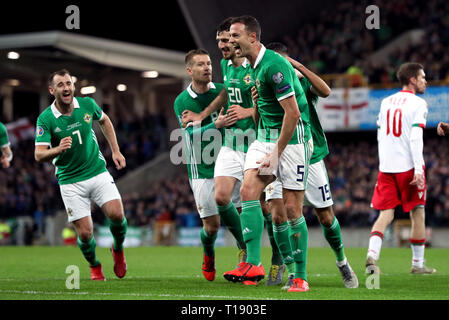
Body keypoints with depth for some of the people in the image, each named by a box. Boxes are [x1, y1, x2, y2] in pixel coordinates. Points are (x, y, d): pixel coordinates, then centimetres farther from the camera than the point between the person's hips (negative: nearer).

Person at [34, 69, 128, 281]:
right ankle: (94, 266, 25)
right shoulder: (45, 119, -13)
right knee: (85, 233, -7)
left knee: (116, 214, -17)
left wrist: (115, 151, 15)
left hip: (98, 172, 2)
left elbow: (104, 121, 18)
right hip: (70, 181, -2)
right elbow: (39, 155, -16)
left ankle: (118, 249, 15)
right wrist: (58, 149, -35)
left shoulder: (87, 104, -4)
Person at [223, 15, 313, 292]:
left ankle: (301, 277, 5)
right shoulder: (253, 65, 9)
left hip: (293, 137, -8)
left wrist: (276, 154, -18)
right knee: (249, 189, -12)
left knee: (292, 208, -5)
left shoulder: (274, 65, -20)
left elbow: (292, 113, -21)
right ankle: (253, 264, -15)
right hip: (266, 134, 8)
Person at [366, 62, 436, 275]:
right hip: (408, 167, -5)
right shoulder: (418, 103, -5)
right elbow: (415, 138, -15)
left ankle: (372, 253, -19)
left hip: (386, 168, 5)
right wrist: (418, 170, -19)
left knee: (385, 214, 3)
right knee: (417, 214, 7)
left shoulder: (386, 102, 13)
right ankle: (418, 264, 12)